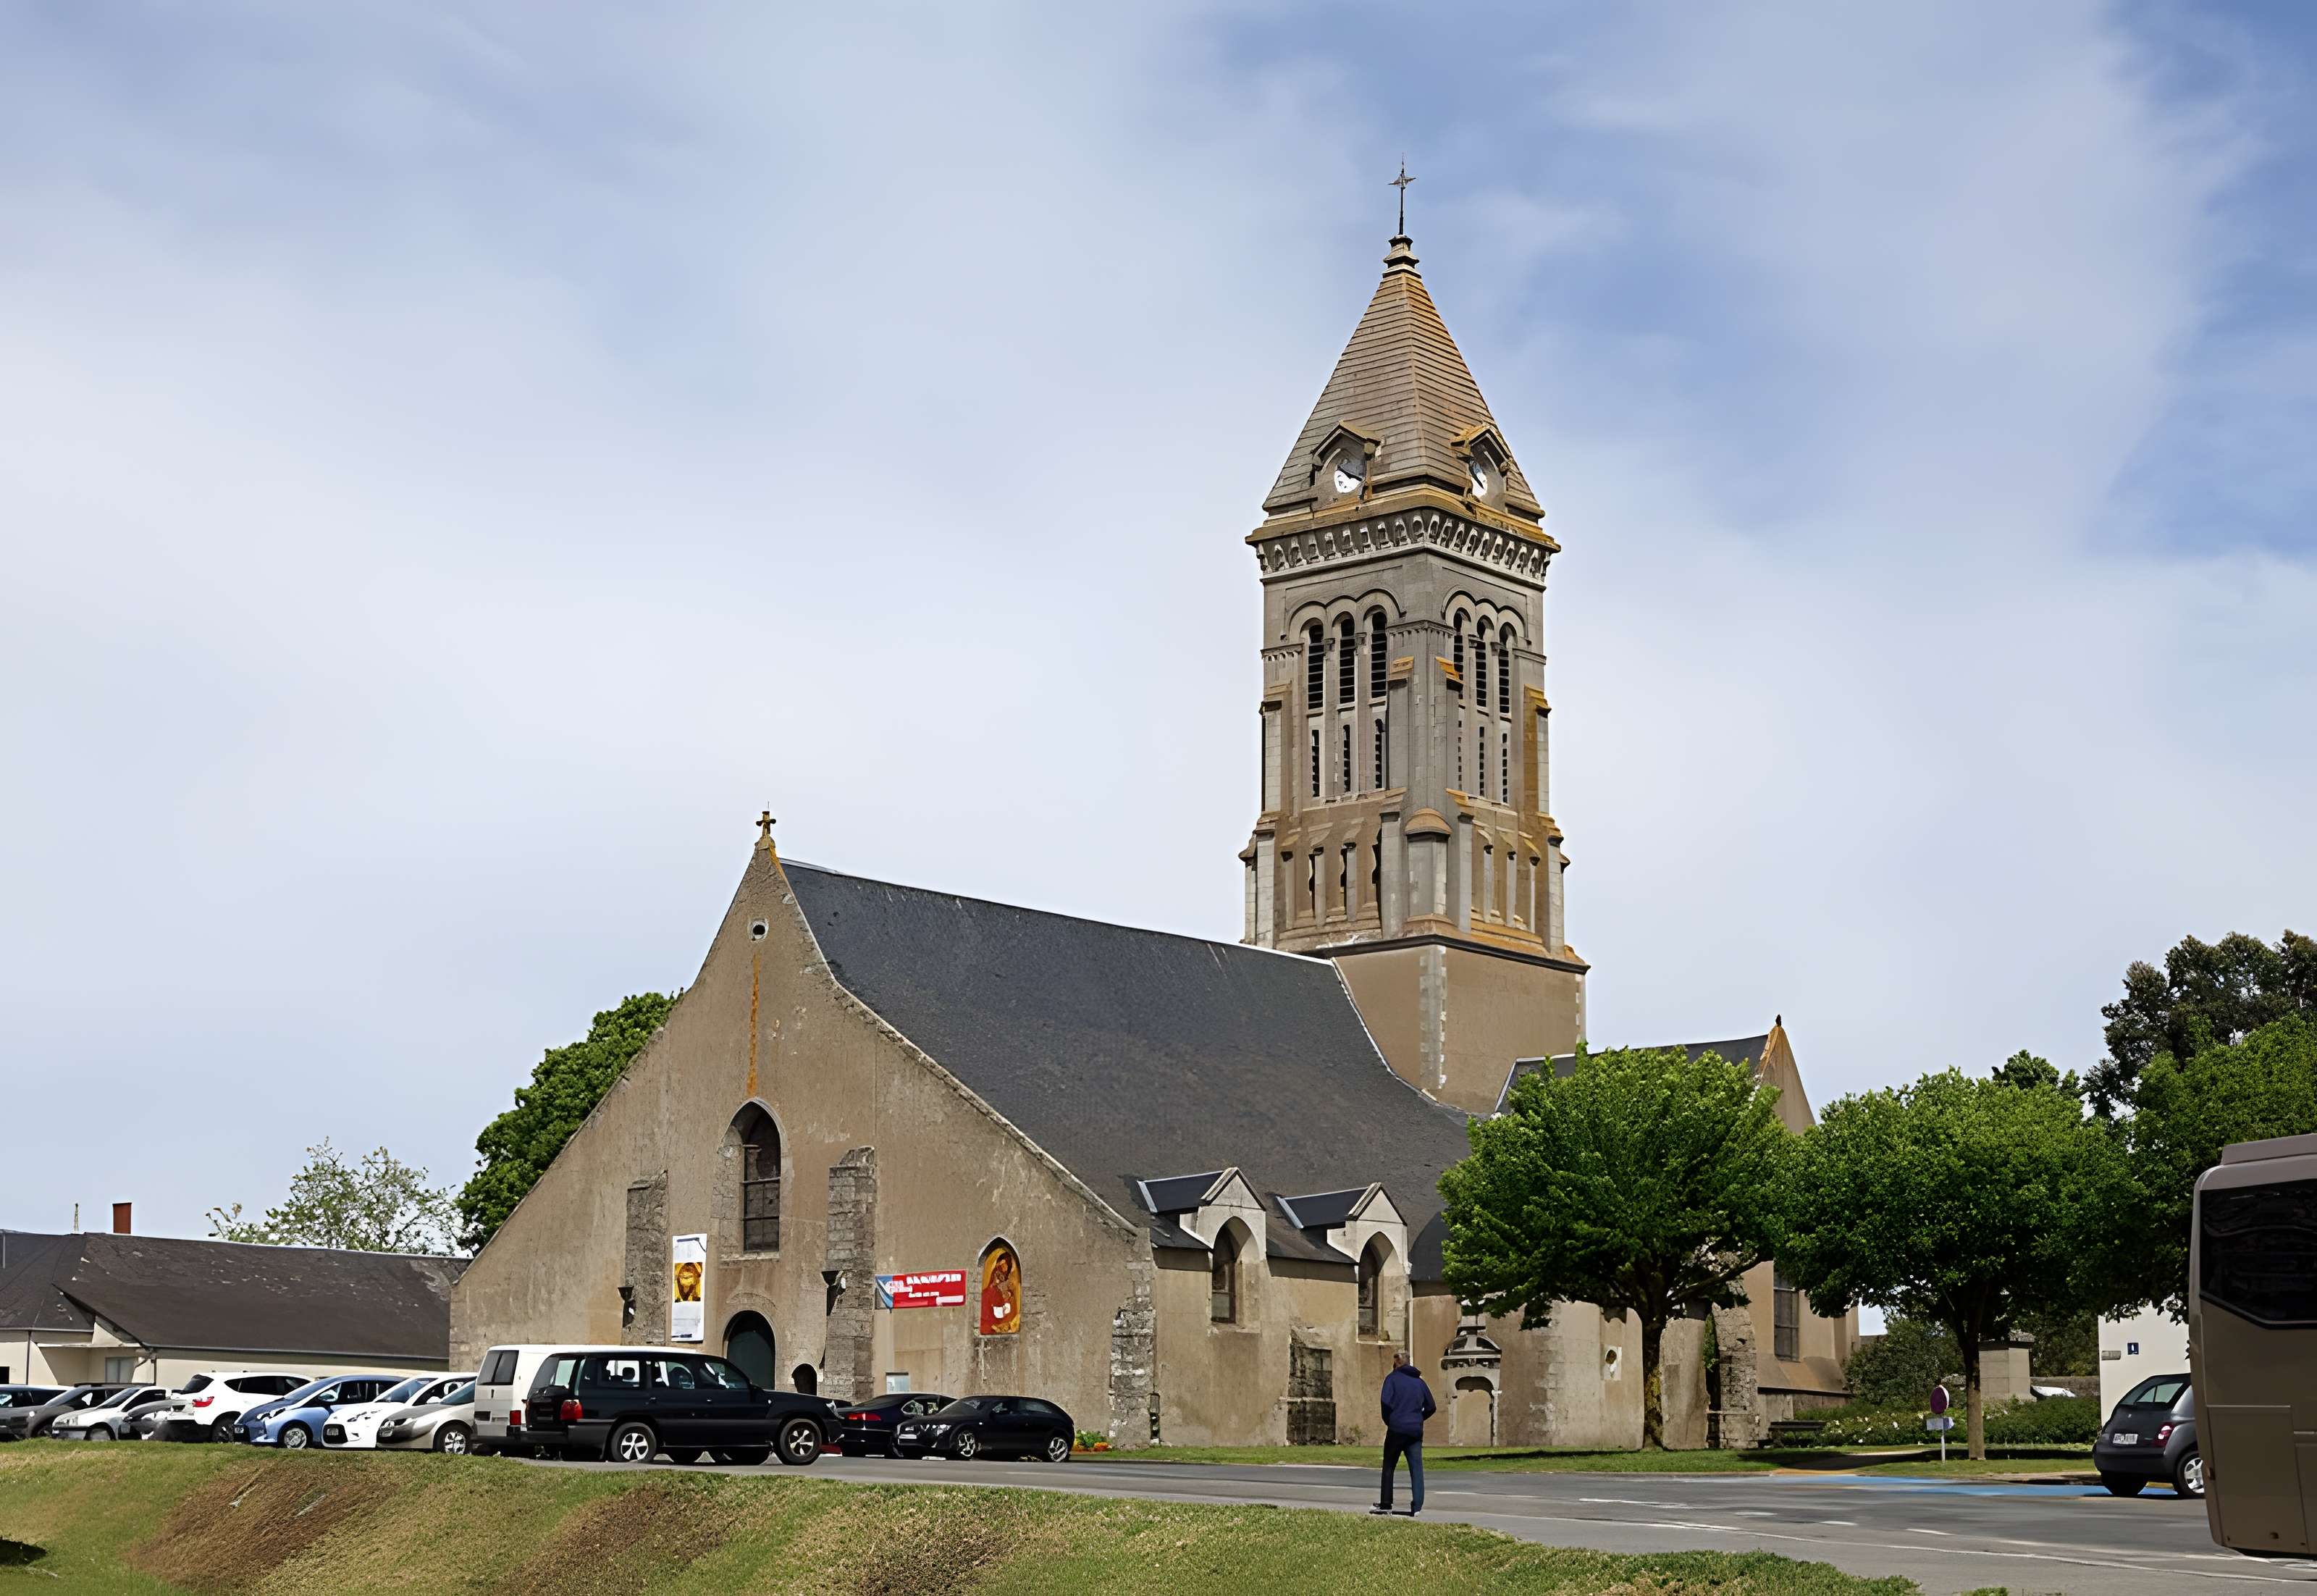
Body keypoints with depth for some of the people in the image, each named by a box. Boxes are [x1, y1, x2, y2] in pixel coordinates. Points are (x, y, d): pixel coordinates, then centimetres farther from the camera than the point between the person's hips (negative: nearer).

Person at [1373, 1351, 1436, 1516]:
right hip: (1416, 1431, 3)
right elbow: (1431, 1408, 14)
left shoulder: (1392, 1378, 0)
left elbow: (1386, 1402, -13)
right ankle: (1417, 1507, -9)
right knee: (1417, 1469, 0)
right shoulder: (1419, 1381, 14)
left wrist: (1388, 1421, 1)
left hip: (1397, 1429, -3)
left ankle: (1386, 1505, 13)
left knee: (1389, 1467, 9)